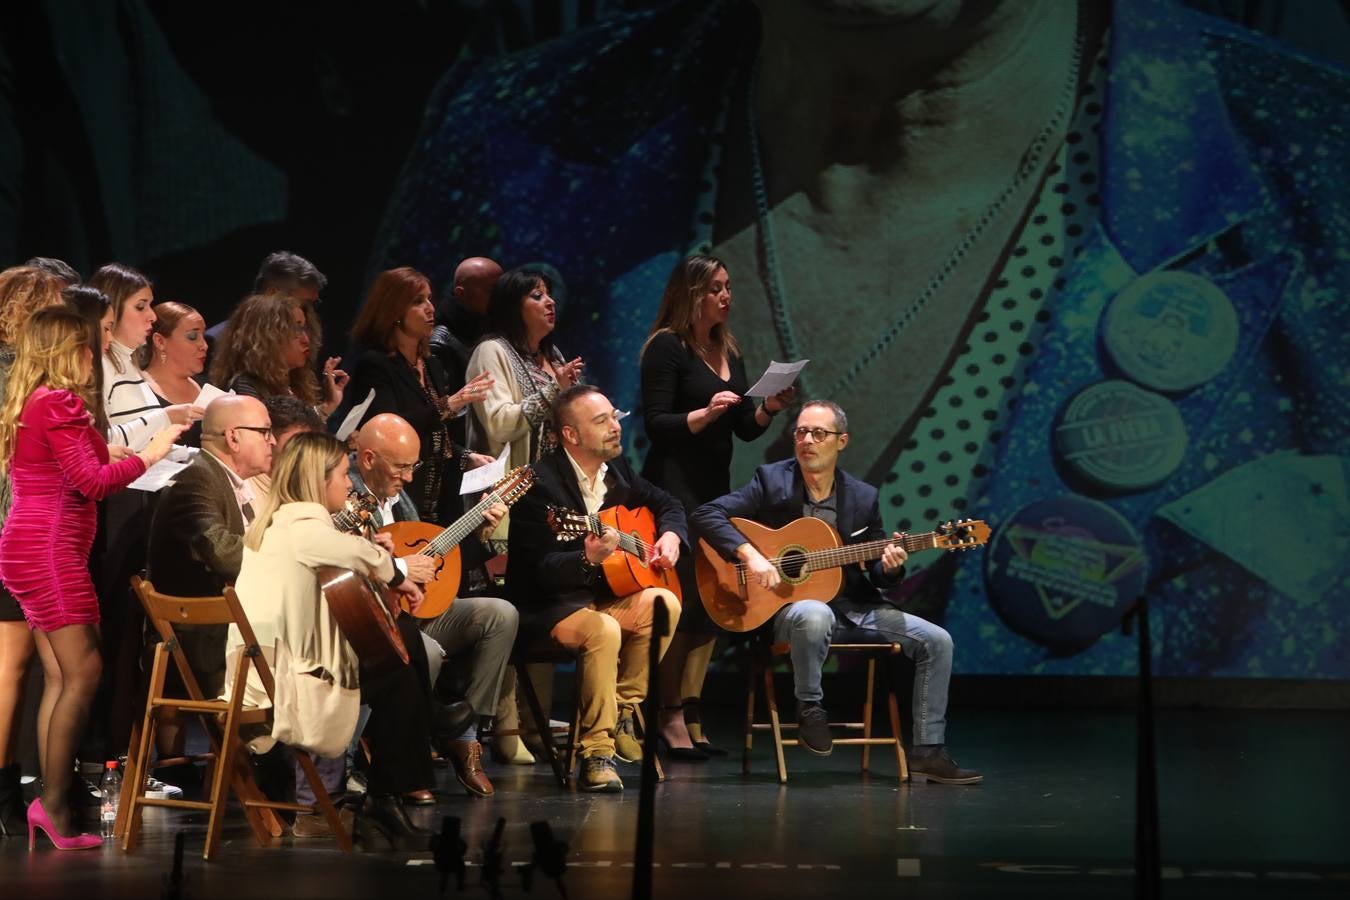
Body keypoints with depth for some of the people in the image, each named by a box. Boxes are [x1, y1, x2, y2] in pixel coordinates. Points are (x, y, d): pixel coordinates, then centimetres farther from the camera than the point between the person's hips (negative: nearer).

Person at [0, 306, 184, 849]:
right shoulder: (60, 404, -13)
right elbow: (93, 483, -16)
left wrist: (107, 455, 18)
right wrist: (147, 455, -6)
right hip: (51, 549, -10)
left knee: (59, 677, 6)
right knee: (83, 672, -11)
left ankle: (50, 803, 3)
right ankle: (54, 804, -13)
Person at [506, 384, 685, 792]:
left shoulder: (615, 468, 6)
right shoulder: (541, 484, -19)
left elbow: (666, 503, 23)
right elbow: (541, 571, -24)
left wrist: (671, 535, 0)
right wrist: (588, 558, -42)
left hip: (604, 595, 8)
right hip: (548, 608, -8)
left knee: (665, 604, -16)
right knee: (603, 630, -35)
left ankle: (623, 711, -2)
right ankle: (597, 751, -26)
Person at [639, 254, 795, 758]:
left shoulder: (729, 352, 15)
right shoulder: (667, 347, -7)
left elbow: (746, 429, 17)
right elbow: (656, 425, -13)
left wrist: (768, 409, -2)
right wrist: (706, 414, -25)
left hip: (715, 490, 8)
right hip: (673, 489, -8)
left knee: (711, 603, 5)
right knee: (681, 602, -11)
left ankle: (690, 719, 9)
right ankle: (670, 719, -6)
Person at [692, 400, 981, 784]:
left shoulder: (863, 497, 8)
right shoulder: (771, 481, -1)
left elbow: (877, 574, 13)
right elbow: (705, 514, -10)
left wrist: (889, 568, -12)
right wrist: (749, 554, -23)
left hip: (854, 607, 4)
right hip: (789, 605, -4)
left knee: (936, 641, -11)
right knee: (814, 616, -41)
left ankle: (927, 752, -5)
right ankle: (809, 708, -16)